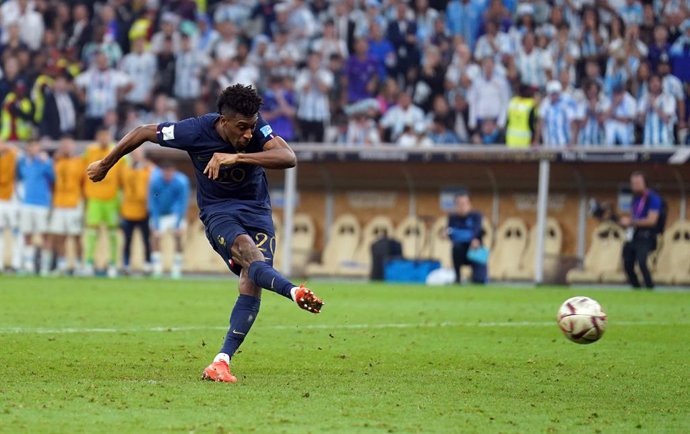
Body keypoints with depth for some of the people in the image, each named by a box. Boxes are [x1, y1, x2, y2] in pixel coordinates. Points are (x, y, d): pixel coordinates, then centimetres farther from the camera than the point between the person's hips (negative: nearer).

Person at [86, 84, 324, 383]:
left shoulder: (255, 127, -14)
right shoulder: (195, 131, -18)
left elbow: (288, 157, -29)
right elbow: (142, 133, -3)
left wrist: (236, 157, -38)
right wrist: (105, 165, 9)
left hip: (257, 212, 2)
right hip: (218, 211, -2)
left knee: (252, 283, -18)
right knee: (248, 253, -35)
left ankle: (221, 362, -17)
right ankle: (295, 292, -59)